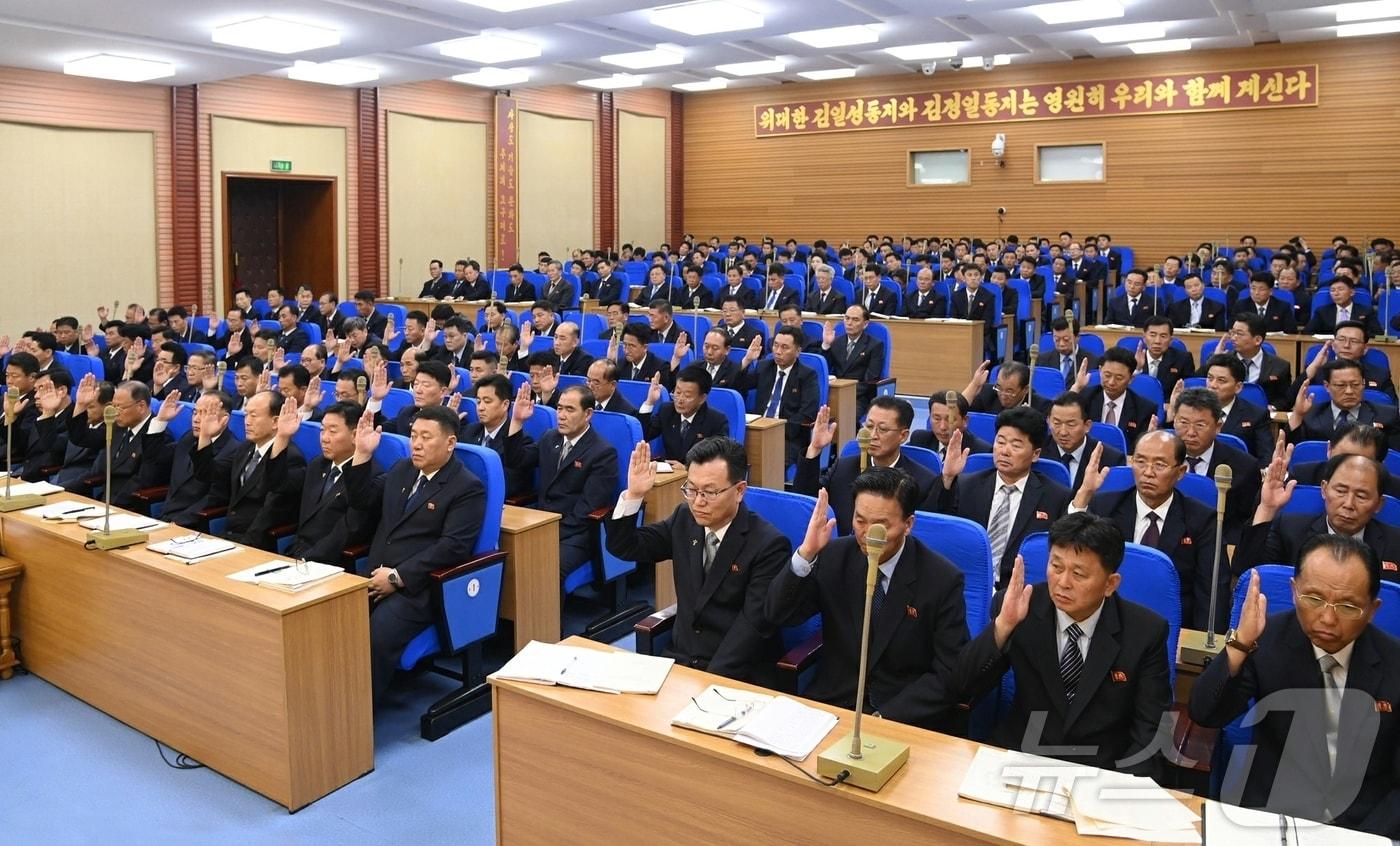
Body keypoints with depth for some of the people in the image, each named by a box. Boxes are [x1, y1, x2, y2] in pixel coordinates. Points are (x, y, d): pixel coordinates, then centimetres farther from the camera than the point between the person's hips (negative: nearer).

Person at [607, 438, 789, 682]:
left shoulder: (769, 545, -14)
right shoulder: (684, 519, 4)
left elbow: (754, 624, -18)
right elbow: (623, 547, 8)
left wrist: (709, 680, -25)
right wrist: (634, 495, -8)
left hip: (739, 674, -5)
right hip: (679, 659, 5)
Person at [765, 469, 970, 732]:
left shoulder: (943, 580, -10)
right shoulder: (834, 556, -2)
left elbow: (948, 675, -8)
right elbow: (776, 615, -6)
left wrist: (883, 718, -18)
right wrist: (806, 553, -20)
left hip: (907, 717, -3)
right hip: (833, 701, 3)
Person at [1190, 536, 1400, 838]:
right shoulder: (1267, 639, -7)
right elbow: (1204, 715, -15)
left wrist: (1368, 836, -15)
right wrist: (1240, 643, -27)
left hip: (1363, 826, 3)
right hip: (1269, 815, -3)